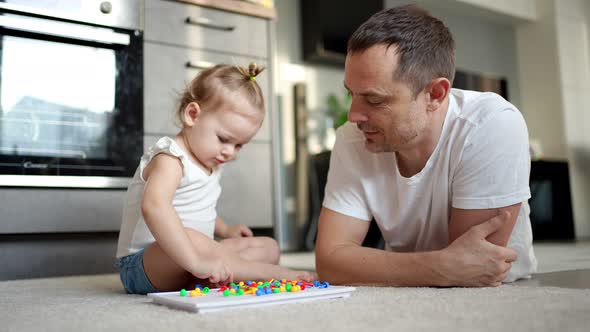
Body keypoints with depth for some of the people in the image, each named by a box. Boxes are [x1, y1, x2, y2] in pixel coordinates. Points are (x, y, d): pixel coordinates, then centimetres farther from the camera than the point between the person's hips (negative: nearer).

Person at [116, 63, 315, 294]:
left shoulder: (208, 164, 11)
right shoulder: (170, 160, -19)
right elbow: (154, 206, -40)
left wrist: (225, 231, 18)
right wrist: (195, 261, -46)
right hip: (142, 264, -9)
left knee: (268, 247, 5)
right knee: (188, 238, -40)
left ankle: (202, 282, -23)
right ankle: (280, 275, -27)